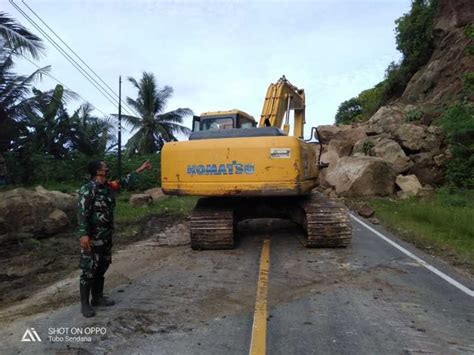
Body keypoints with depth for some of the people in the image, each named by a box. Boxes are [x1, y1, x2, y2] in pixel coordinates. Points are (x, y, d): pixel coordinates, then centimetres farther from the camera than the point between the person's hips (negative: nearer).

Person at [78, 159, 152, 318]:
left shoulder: (107, 186, 8)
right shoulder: (88, 189, -17)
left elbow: (124, 182, 23)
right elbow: (83, 213, -22)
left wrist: (140, 170, 26)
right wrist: (83, 234, -30)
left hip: (106, 236, 9)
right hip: (92, 238, -9)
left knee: (101, 268, 17)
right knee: (88, 271, 0)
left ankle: (98, 297, 31)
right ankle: (85, 304, 12)